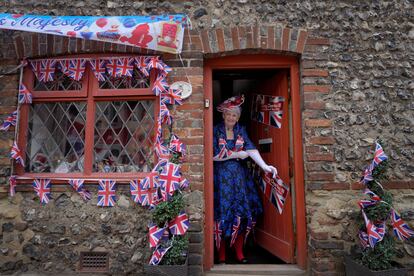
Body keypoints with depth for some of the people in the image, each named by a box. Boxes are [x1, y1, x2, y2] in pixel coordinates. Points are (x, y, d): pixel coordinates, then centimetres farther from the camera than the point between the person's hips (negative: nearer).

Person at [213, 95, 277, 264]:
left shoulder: (241, 130, 8)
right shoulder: (216, 131, -1)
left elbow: (251, 149, -7)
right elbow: (214, 155, -10)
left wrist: (264, 166, -21)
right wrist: (237, 154, -8)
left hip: (239, 176, 3)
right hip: (221, 177, -3)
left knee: (241, 214, 4)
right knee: (222, 215, 0)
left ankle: (239, 253, 18)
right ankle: (221, 255, 14)